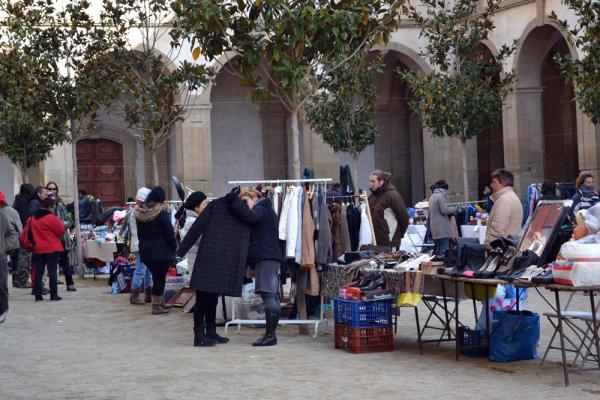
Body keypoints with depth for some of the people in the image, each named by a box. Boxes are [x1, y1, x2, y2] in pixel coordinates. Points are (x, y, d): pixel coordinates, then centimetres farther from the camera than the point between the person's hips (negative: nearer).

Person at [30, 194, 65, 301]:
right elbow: (61, 230, -9)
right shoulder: (51, 218, -14)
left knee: (39, 272, 7)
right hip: (52, 249, -5)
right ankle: (54, 294, 0)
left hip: (38, 249, 5)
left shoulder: (33, 218, 7)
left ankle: (38, 295, 6)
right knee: (52, 272, 0)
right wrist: (59, 221, 6)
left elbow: (33, 232, 15)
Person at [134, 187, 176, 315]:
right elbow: (169, 232, -11)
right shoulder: (161, 212, -12)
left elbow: (139, 233, 14)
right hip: (161, 250, -6)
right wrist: (174, 248, -2)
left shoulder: (140, 213, 8)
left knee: (156, 276, 17)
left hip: (145, 250, 6)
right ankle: (157, 305, 1)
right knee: (160, 277, 0)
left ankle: (160, 302, 26)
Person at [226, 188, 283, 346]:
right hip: (270, 257, 11)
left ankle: (270, 335, -16)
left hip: (265, 258, -11)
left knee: (268, 295, -13)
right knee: (272, 295, 7)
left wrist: (234, 202, -18)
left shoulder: (262, 208, -4)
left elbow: (250, 216, -24)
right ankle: (271, 334, 7)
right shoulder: (267, 209, 27)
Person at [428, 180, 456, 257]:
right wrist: (454, 209, 0)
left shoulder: (432, 197, 18)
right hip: (442, 228, -9)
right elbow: (444, 210, -17)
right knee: (444, 249, -10)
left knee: (438, 250, 12)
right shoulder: (441, 196, -11)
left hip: (435, 229, 9)